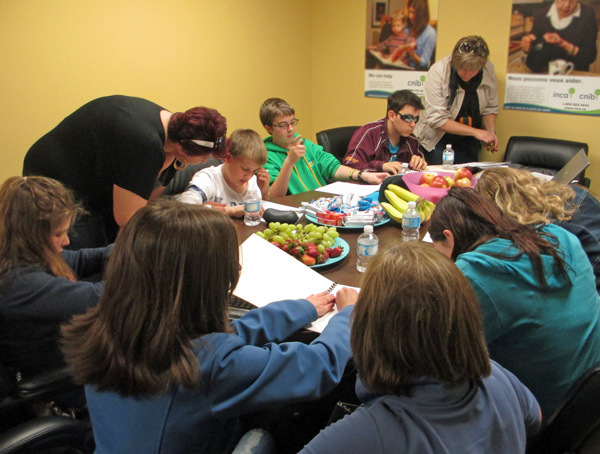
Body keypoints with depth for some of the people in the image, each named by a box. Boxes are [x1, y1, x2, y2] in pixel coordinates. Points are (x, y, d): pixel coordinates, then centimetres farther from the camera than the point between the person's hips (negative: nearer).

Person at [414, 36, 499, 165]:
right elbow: (437, 119, -22)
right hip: (437, 141, -3)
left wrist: (491, 131, -13)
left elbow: (490, 108, 6)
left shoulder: (489, 70, -8)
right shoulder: (438, 72, -21)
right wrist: (475, 132, -23)